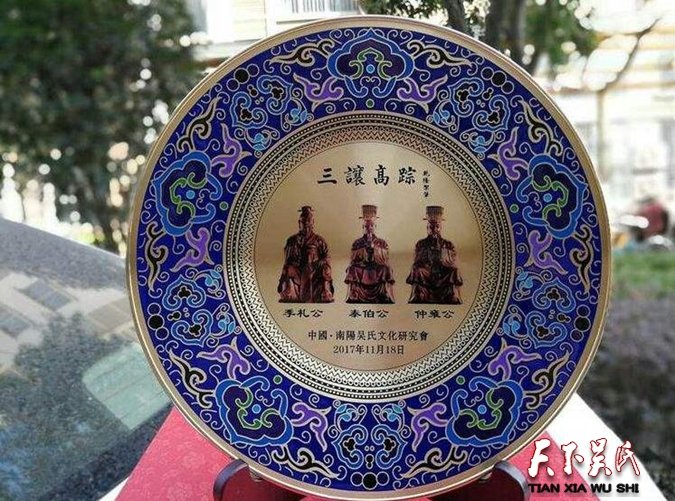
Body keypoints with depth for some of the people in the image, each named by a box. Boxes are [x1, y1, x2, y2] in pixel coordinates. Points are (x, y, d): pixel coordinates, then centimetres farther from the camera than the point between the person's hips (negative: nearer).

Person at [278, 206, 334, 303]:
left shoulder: (319, 241, 6)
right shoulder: (292, 241, 14)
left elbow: (326, 263, 1)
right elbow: (287, 263, 15)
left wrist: (326, 285, -8)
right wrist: (282, 281, 8)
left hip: (314, 282, -2)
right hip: (294, 282, 2)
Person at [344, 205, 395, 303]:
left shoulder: (382, 243, 9)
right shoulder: (357, 244, 9)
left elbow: (386, 264, 0)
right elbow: (352, 265, 5)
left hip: (379, 286, 0)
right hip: (360, 287, 0)